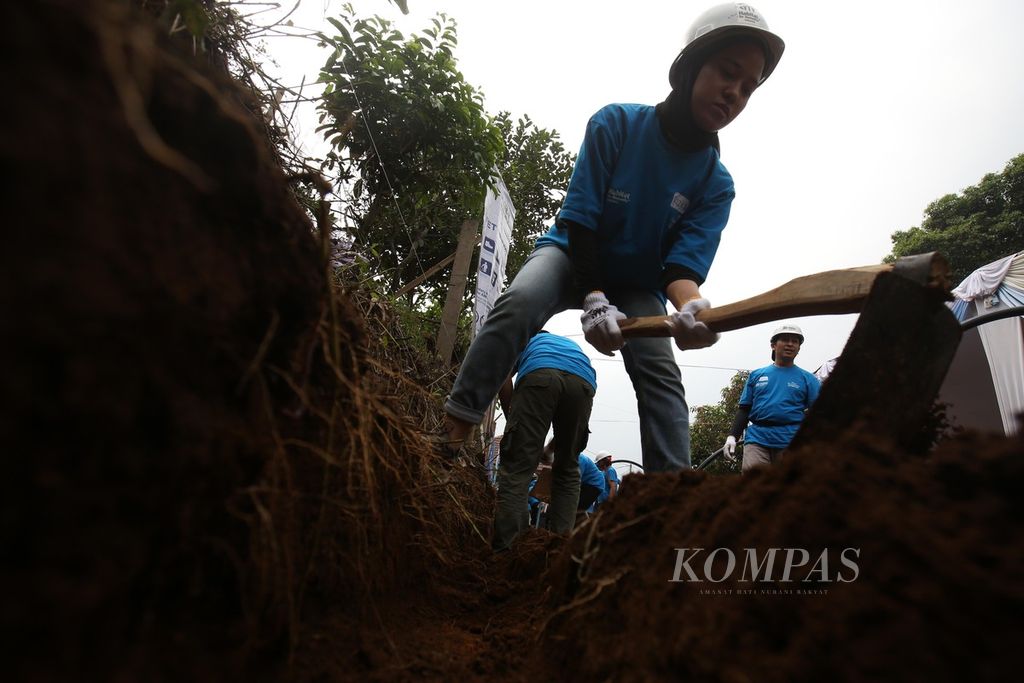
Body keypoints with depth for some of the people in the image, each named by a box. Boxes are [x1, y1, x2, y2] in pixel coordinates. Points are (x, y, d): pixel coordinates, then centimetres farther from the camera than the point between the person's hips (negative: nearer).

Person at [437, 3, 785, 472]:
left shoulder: (717, 184, -8)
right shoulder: (615, 123, -15)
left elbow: (684, 262, -20)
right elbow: (580, 218, -19)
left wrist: (690, 307, -45)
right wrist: (594, 298, -31)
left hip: (637, 284, 3)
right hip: (572, 255, -2)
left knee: (662, 373, -19)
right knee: (519, 302, -32)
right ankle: (453, 427, -25)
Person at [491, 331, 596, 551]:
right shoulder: (573, 345, 46)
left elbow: (504, 380, 19)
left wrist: (512, 421, 26)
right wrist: (550, 448, 41)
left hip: (540, 375, -3)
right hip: (584, 382, 3)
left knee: (517, 465, -4)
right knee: (568, 470, 14)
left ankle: (504, 548, -12)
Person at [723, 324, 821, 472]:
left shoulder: (807, 379, 11)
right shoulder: (756, 375, 15)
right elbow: (744, 409, 14)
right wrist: (732, 436, 2)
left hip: (791, 441, 0)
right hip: (757, 437, 1)